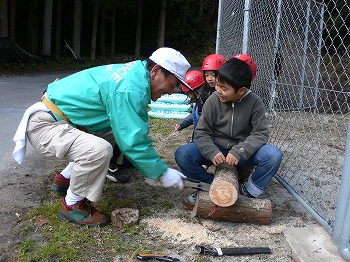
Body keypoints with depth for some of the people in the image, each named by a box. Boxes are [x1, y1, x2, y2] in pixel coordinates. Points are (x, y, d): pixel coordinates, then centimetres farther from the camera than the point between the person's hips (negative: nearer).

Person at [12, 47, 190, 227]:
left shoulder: (135, 72, 4)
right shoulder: (129, 90, -26)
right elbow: (133, 142, -27)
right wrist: (162, 173, -14)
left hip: (62, 120, 10)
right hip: (44, 125, -10)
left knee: (119, 134, 16)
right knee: (99, 150, -32)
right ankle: (72, 205, -6)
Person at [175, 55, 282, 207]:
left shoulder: (254, 102, -12)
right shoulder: (213, 101, -11)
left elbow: (261, 133, -13)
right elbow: (201, 132, -9)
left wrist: (239, 152, -29)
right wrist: (212, 152, -29)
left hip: (244, 153, 0)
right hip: (217, 150, 1)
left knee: (274, 155, -29)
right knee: (182, 155, -23)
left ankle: (249, 191, -5)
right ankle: (211, 185, -2)